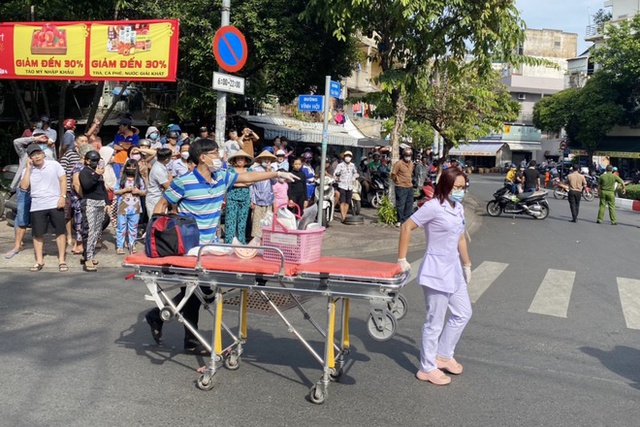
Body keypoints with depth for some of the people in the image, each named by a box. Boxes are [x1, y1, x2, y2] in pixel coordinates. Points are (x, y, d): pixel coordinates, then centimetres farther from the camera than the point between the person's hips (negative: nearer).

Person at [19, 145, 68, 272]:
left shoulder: (54, 165, 0)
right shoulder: (27, 170, 5)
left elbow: (63, 180, 1)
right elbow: (24, 186, -9)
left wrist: (62, 196, -10)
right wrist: (28, 168, -9)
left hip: (55, 204, -2)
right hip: (37, 206, 2)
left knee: (60, 232, 0)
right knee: (38, 234, 5)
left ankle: (61, 260, 7)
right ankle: (39, 261, 15)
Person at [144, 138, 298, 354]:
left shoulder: (222, 177, 3)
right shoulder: (184, 183, -15)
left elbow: (248, 177, 13)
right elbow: (161, 205, -7)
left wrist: (277, 174, 11)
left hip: (209, 246, 7)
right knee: (193, 292, 3)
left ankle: (157, 315, 27)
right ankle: (191, 341, 21)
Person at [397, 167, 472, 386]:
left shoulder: (458, 208, 7)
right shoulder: (433, 206, -17)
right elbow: (406, 227, -16)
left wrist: (466, 265, 20)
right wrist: (402, 259, -16)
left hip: (453, 269, 9)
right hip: (436, 271, -9)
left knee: (463, 313, 18)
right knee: (435, 322, 1)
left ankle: (443, 355, 34)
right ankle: (427, 368, 16)